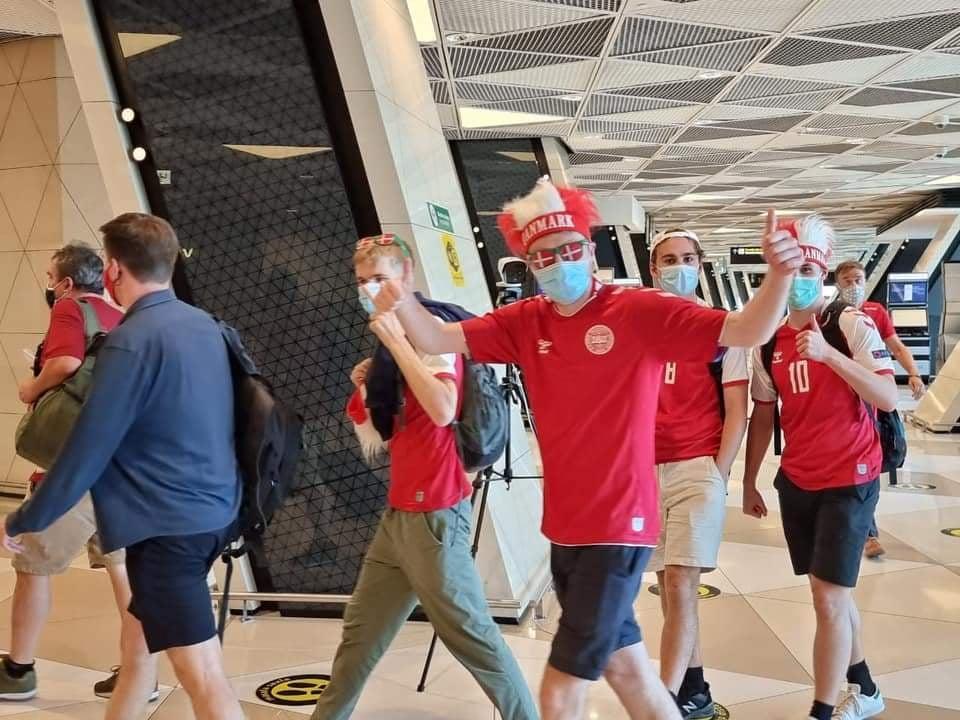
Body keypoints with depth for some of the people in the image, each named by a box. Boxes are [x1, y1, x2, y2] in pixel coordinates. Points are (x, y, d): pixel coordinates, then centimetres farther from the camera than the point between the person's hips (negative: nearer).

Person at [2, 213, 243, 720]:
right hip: (213, 510, 9)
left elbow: (87, 449, -15)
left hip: (167, 525, -9)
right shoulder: (204, 324, 7)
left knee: (203, 678, -4)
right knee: (137, 647, 23)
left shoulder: (131, 341, -17)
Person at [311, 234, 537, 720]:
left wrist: (395, 340, -23)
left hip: (435, 514, -9)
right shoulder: (391, 343, 13)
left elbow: (443, 410, -31)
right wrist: (366, 391, 2)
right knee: (361, 630, 17)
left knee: (468, 631, -3)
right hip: (399, 513, 9)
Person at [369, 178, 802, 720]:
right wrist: (405, 303, -24)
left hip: (620, 524, -6)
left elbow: (746, 332, -16)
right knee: (622, 662, 22)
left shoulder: (641, 311, -11)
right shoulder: (525, 322, 3)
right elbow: (440, 340, -3)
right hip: (566, 526, 6)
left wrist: (780, 274, -34)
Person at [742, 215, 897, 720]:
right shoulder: (769, 341, 3)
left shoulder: (852, 325, -12)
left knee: (830, 599, -9)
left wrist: (828, 354, -31)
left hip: (849, 480, -6)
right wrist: (749, 482, 13)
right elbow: (763, 415, 11)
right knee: (832, 593, 17)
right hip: (796, 482, 6)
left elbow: (887, 399, -20)